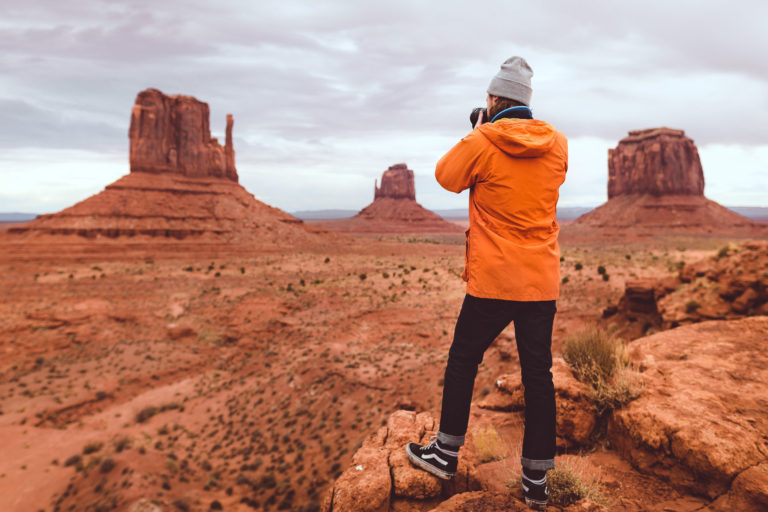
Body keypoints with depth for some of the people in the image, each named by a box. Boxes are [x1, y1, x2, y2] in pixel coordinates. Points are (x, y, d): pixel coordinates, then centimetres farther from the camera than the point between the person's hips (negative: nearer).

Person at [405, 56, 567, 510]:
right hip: (543, 281, 5)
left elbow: (446, 176, 5)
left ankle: (447, 454, 28)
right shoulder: (558, 144, 5)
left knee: (462, 362, 13)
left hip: (493, 281, -4)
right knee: (539, 375, 10)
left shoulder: (481, 142, -10)